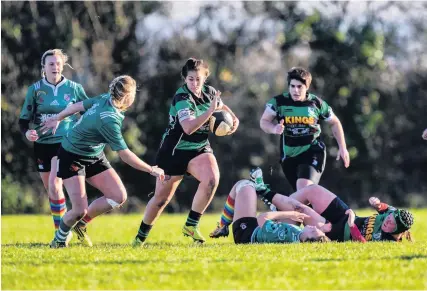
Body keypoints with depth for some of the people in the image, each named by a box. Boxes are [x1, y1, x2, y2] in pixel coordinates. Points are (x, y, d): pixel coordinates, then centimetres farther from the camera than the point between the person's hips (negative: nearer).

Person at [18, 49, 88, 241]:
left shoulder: (74, 88, -2)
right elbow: (24, 118, 3)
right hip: (42, 144, 3)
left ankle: (61, 230, -13)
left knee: (54, 185, -20)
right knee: (50, 190, 10)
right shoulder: (35, 89, 0)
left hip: (65, 143, -3)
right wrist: (27, 132, -17)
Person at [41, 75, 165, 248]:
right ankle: (59, 240, 13)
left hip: (94, 157, 9)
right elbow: (125, 155, -29)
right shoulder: (109, 120, -33)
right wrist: (152, 170, -20)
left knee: (119, 196, -4)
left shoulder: (105, 99, -10)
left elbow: (79, 105, 6)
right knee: (80, 210, -16)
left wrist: (57, 119, 22)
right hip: (72, 157, -9)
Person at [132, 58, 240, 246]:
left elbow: (221, 107, 21)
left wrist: (233, 119, 1)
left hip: (199, 149, 5)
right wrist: (210, 111, -42)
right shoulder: (182, 98, -22)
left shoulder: (209, 92, -2)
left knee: (211, 179, -26)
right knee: (162, 197, 4)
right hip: (174, 151, -5)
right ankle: (141, 236, 25)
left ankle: (191, 225, -12)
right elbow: (189, 128, -36)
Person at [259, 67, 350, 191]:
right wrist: (274, 129, -29)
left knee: (304, 187, -27)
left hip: (312, 152, -3)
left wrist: (342, 148, 5)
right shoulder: (278, 102, -7)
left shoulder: (317, 103, -5)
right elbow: (264, 122, -5)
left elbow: (335, 123, 8)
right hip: (289, 156, 3)